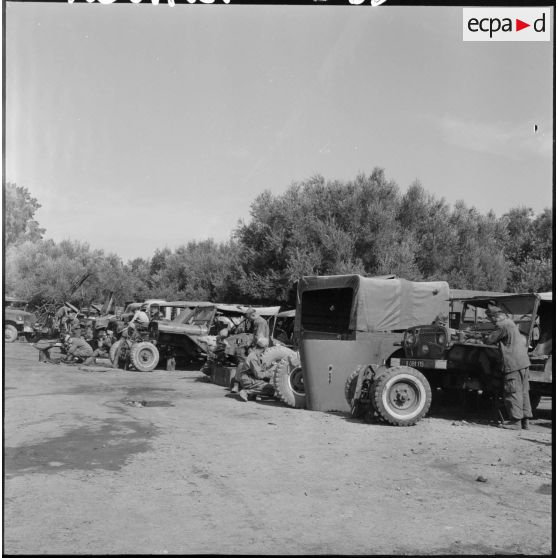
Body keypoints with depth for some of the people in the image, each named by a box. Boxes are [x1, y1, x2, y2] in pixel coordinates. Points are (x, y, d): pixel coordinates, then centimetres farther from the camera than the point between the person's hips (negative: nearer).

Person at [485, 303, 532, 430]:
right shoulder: (510, 323, 16)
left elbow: (489, 340, -11)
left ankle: (516, 421, -2)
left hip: (513, 364, -10)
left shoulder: (503, 326, -14)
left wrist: (487, 337, 12)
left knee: (513, 392, -4)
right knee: (523, 392, 12)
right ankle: (525, 420, 17)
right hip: (523, 362, 10)